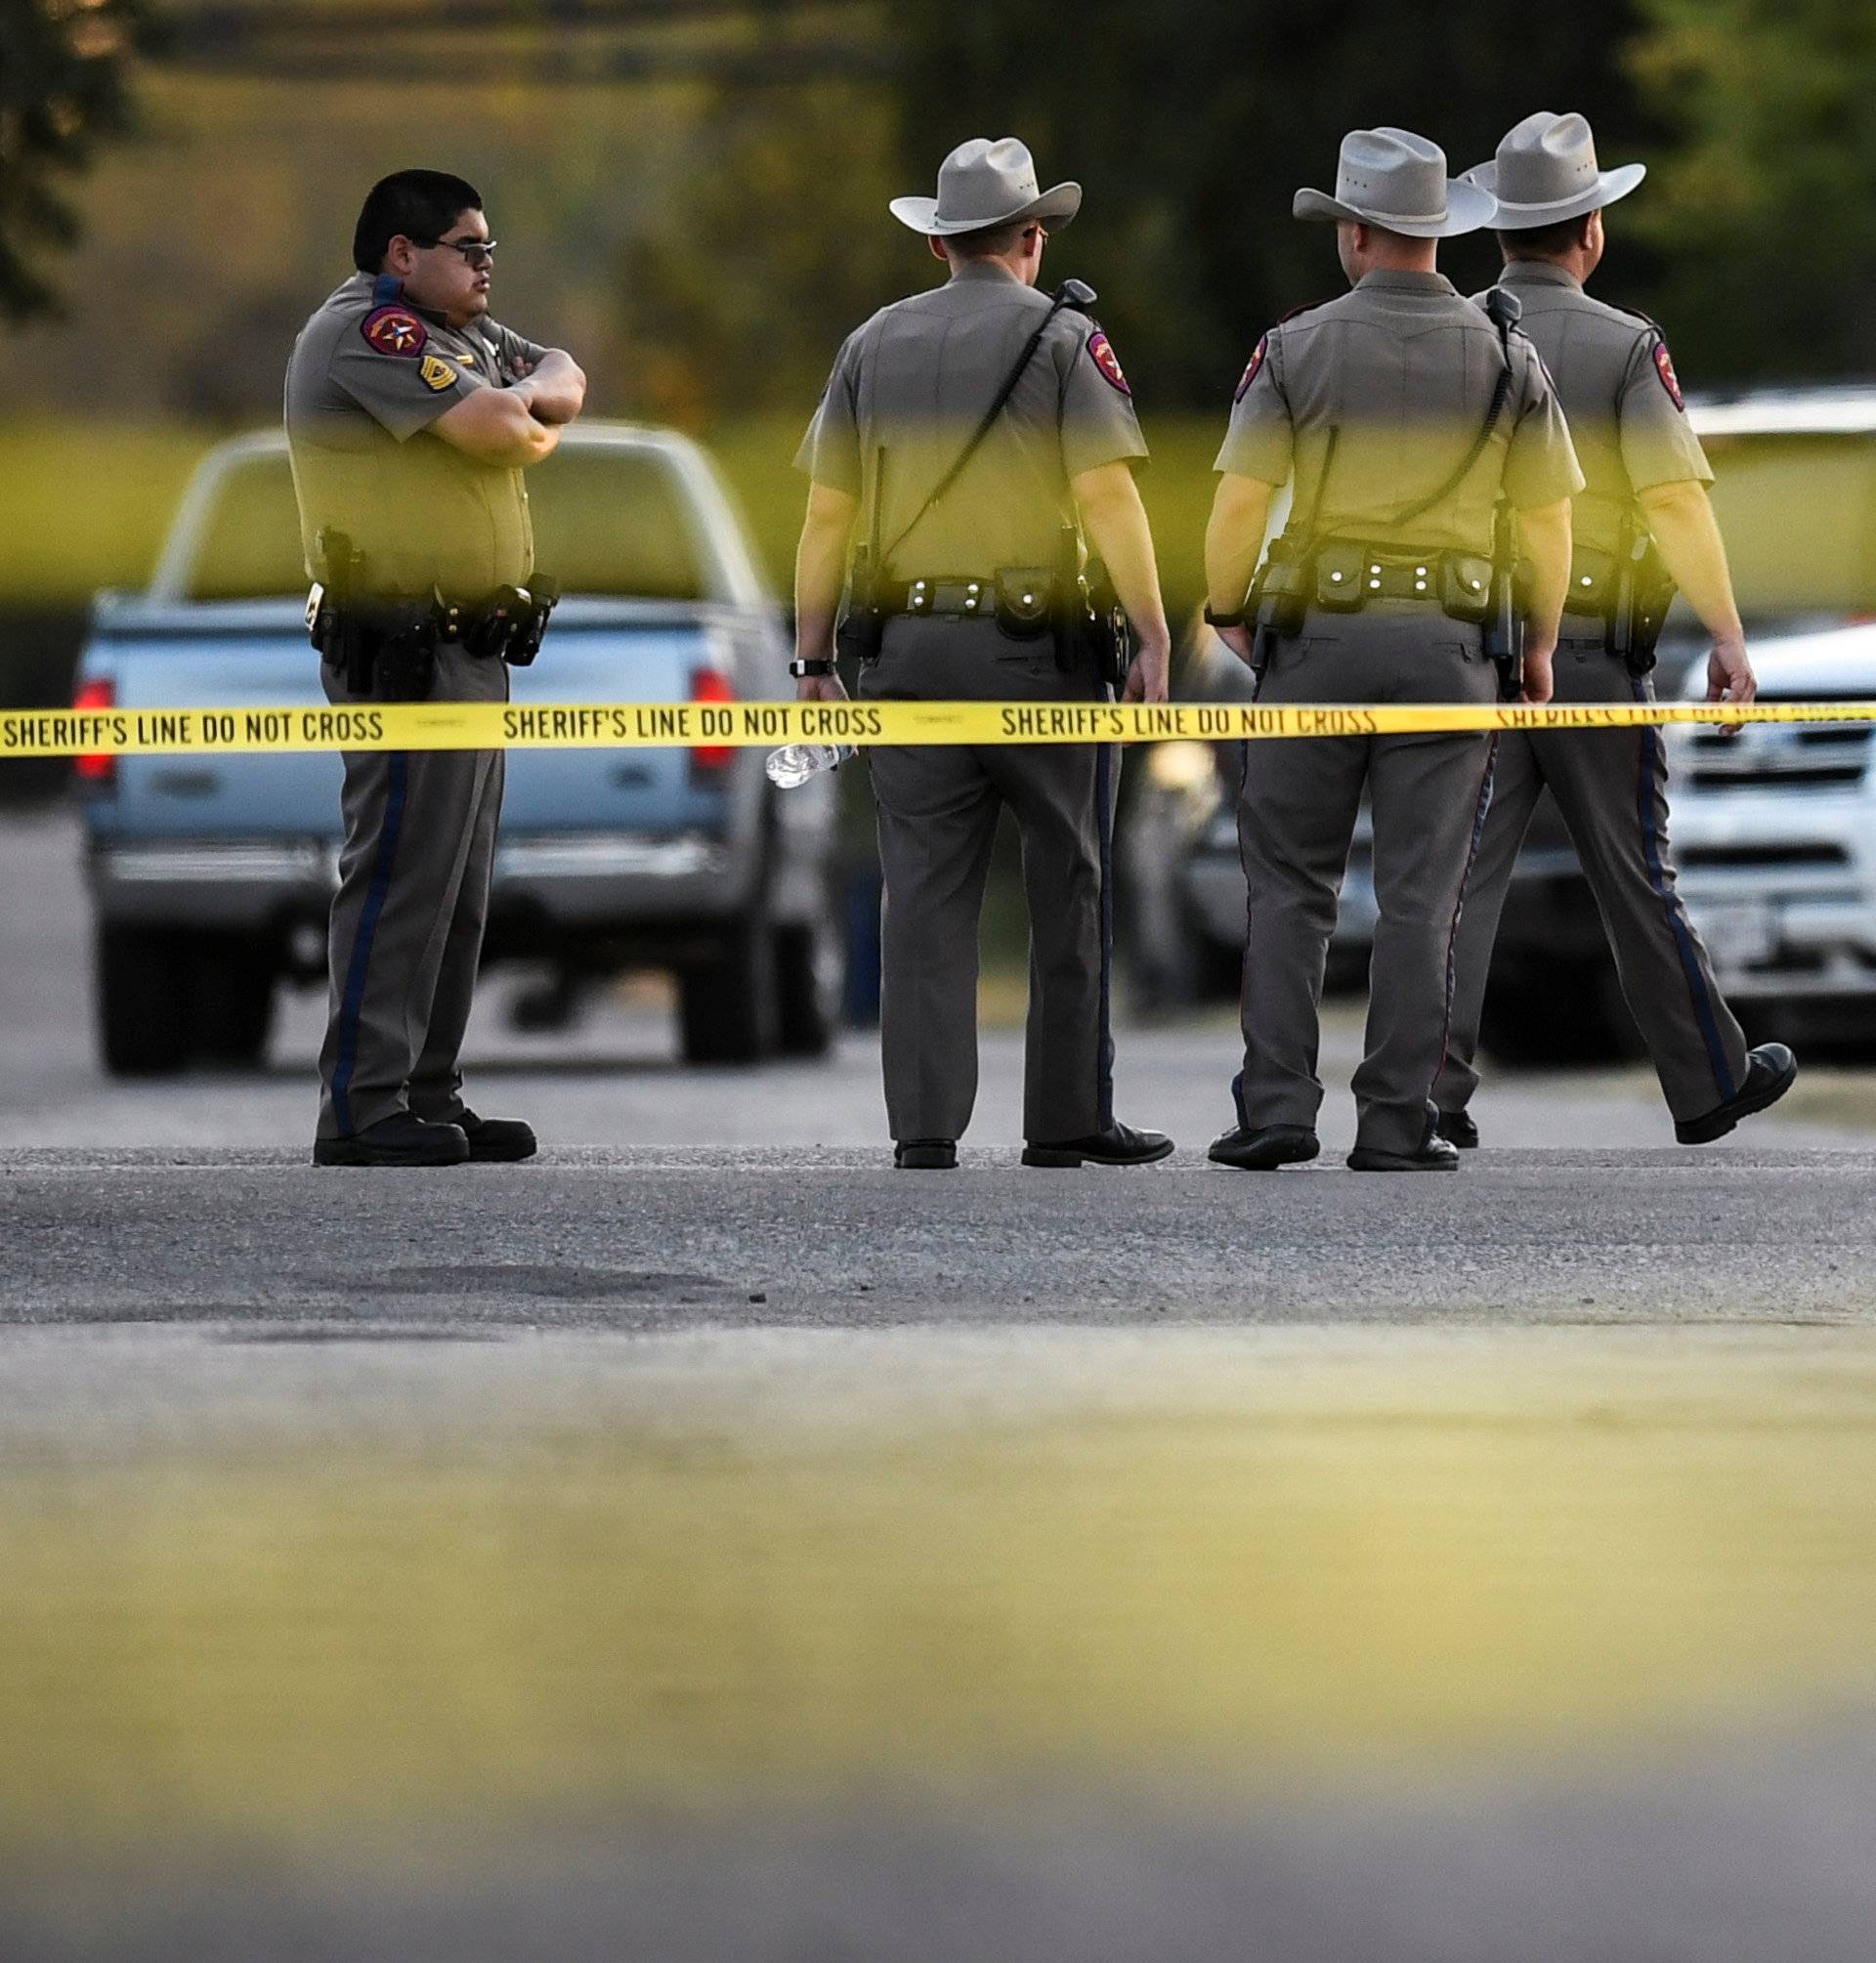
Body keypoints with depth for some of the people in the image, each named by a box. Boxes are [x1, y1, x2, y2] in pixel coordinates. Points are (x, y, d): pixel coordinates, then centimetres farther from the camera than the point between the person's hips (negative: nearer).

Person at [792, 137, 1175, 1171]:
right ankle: (1067, 1117, 8)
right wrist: (1152, 636, -10)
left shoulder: (873, 345, 10)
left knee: (926, 891, 2)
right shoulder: (1063, 339, -2)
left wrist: (812, 658, 13)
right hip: (1037, 649, -3)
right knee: (1068, 888, 7)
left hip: (908, 646, 3)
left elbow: (826, 514, 9)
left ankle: (924, 1125, -2)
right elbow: (1109, 497, -11)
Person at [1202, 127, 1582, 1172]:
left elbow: (1240, 501, -5)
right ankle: (1398, 1120, 0)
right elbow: (1550, 518, 4)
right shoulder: (1507, 359, 2)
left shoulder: (1297, 349, -2)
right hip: (1448, 645, 1)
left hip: (1318, 631, -1)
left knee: (1291, 883, 7)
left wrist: (1227, 610, 12)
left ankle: (1279, 1106, 1)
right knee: (1421, 892, 2)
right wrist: (1542, 645, 17)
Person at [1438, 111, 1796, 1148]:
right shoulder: (1625, 346, -5)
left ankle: (1432, 1088, -11)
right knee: (1632, 869, 8)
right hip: (1591, 647, -2)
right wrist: (1725, 633, -14)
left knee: (1462, 869, 0)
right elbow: (1676, 495, -13)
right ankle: (1708, 1082, 20)